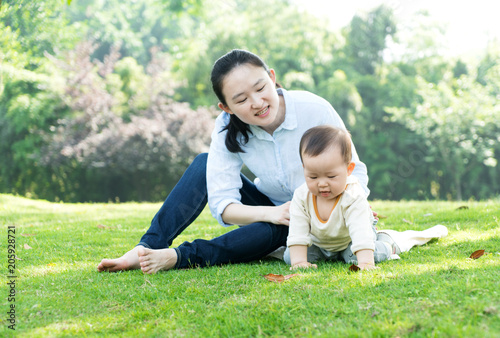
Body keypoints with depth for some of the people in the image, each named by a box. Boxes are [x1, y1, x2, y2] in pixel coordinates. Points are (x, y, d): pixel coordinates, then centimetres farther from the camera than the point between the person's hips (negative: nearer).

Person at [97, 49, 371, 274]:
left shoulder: (315, 110, -23)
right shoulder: (227, 129, -17)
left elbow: (355, 172, -14)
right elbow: (222, 204, -21)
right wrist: (271, 213, -37)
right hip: (268, 209, 3)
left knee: (277, 229, -38)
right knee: (204, 164, -17)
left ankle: (178, 257, -42)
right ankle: (146, 249, -25)